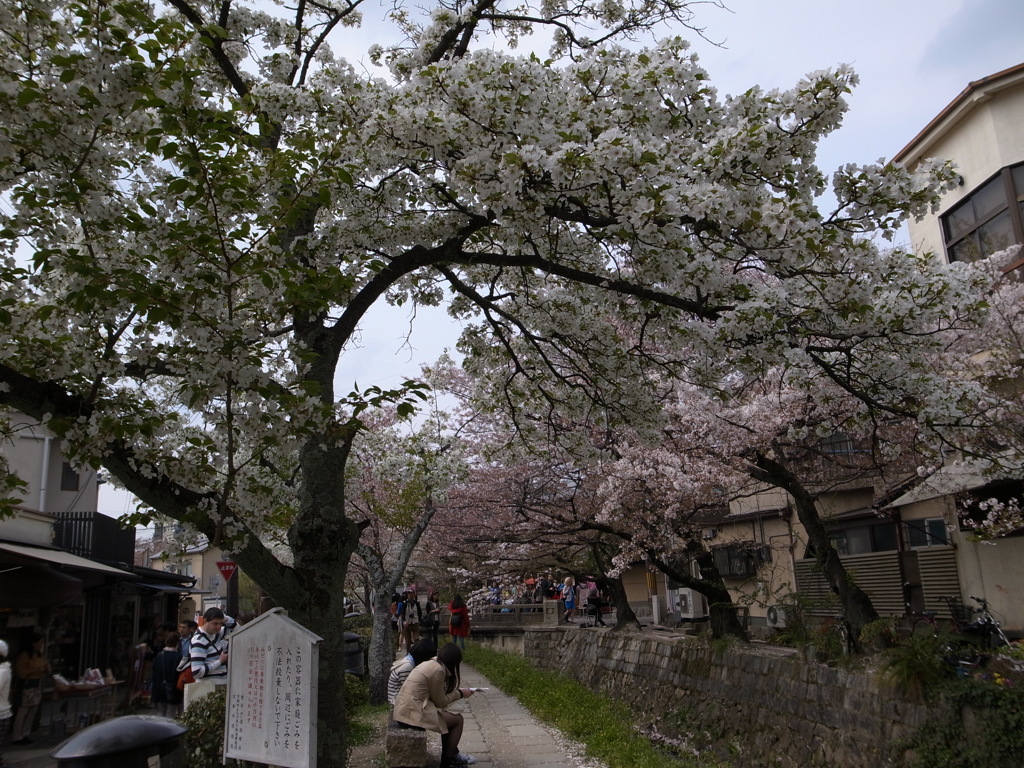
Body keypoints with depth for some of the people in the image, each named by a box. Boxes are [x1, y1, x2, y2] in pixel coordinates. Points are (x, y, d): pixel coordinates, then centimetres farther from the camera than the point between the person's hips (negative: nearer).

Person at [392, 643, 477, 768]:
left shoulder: (430, 664, 13)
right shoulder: (438, 670, -15)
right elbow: (440, 702, -7)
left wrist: (457, 692, 13)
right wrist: (460, 693, 5)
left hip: (404, 709, 9)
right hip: (412, 713, -9)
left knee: (450, 716, 20)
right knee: (457, 719, 3)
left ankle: (452, 754, 31)